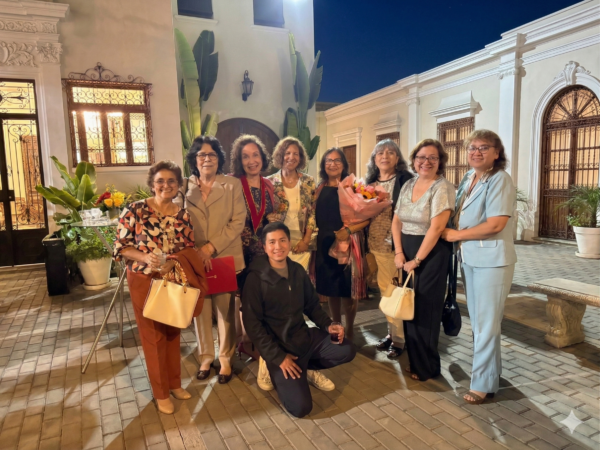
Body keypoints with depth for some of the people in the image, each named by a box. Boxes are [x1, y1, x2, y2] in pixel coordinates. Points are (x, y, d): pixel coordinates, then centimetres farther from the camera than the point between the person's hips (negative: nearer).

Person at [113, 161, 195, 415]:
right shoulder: (135, 210, -12)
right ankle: (161, 393, 24)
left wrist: (173, 262, -17)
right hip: (143, 280, -3)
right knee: (153, 335, 7)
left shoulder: (183, 216, -1)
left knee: (173, 332, 15)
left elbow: (190, 250, 2)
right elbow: (121, 246, -9)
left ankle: (174, 383, 35)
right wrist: (145, 257, -25)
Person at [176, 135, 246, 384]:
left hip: (226, 257, -1)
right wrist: (195, 253, -10)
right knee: (200, 310, 9)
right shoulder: (184, 187, 6)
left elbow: (238, 221, -4)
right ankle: (205, 357, 26)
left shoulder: (233, 185, 2)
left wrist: (211, 247, -13)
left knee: (225, 310, 6)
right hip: (194, 259, 2)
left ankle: (225, 359, 22)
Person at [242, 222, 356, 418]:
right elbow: (252, 324, -15)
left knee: (347, 350, -6)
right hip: (279, 346, -6)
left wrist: (328, 325, -3)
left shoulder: (298, 270, 2)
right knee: (301, 407, -16)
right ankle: (276, 369, 12)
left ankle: (304, 369, 12)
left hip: (304, 336, 6)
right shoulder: (256, 278, -16)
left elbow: (312, 304, 14)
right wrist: (278, 356, -16)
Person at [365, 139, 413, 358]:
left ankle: (400, 339, 16)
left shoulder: (406, 179, -8)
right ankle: (391, 332, 30)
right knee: (385, 290, 15)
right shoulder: (370, 181, 12)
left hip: (398, 244, -6)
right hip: (377, 244, 6)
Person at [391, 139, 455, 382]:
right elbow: (396, 221, 7)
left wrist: (417, 260, -16)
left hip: (431, 253, -6)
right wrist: (399, 252, -5)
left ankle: (427, 367, 21)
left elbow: (436, 228, -18)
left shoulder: (443, 188, -12)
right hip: (406, 252, 6)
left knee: (425, 311, 3)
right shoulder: (408, 185, 9)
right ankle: (414, 360, 29)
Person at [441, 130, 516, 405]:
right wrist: (455, 235, 3)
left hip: (491, 260, -8)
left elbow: (495, 224, -22)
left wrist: (457, 235, -14)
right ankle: (489, 368, 34)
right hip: (469, 258, 8)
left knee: (486, 322, 0)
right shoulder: (468, 178, 10)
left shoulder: (500, 180, -14)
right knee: (476, 319, 17)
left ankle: (483, 382, 12)